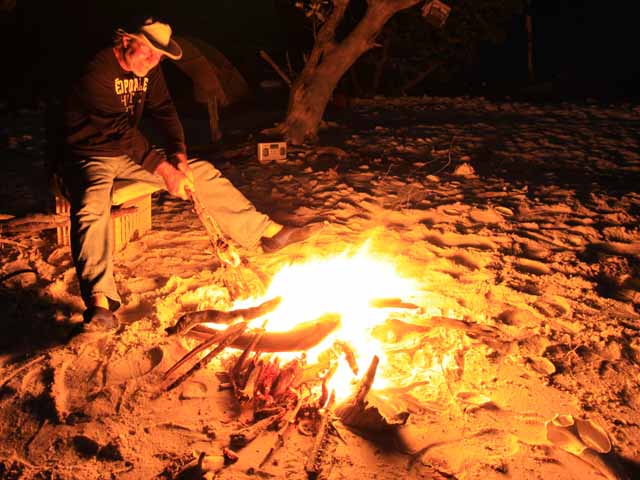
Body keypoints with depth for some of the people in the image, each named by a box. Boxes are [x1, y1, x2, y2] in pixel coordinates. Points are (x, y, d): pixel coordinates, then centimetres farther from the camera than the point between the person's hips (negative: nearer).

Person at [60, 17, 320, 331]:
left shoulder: (149, 70, 2)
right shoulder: (95, 73, -23)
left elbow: (164, 111, 1)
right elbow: (121, 129, -28)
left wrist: (179, 156, -16)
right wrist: (164, 170, -31)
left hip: (131, 152, 7)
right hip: (89, 156, -7)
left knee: (202, 172, -3)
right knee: (92, 206, -38)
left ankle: (268, 232, 0)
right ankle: (100, 301, -53)